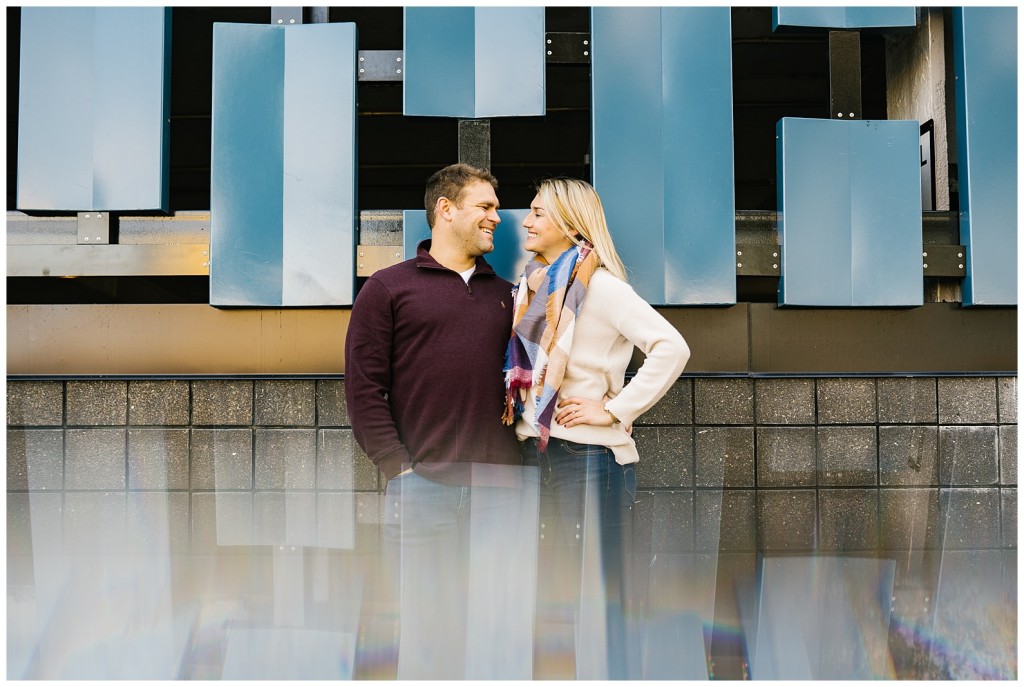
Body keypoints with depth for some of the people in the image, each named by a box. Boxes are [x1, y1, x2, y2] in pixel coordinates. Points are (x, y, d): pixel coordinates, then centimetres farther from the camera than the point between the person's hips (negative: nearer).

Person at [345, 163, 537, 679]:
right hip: (423, 486, -3)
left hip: (501, 487, 3)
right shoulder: (389, 288, 7)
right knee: (427, 627, 3)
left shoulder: (506, 294, 19)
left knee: (505, 633, 5)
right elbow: (364, 387, 0)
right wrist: (399, 467, -8)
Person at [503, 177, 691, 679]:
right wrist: (516, 420, 11)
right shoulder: (533, 285, 13)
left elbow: (671, 347, -20)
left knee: (597, 601, 0)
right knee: (545, 598, 15)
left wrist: (616, 409, -18)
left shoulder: (597, 284, -11)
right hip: (536, 452, 8)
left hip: (589, 455, -8)